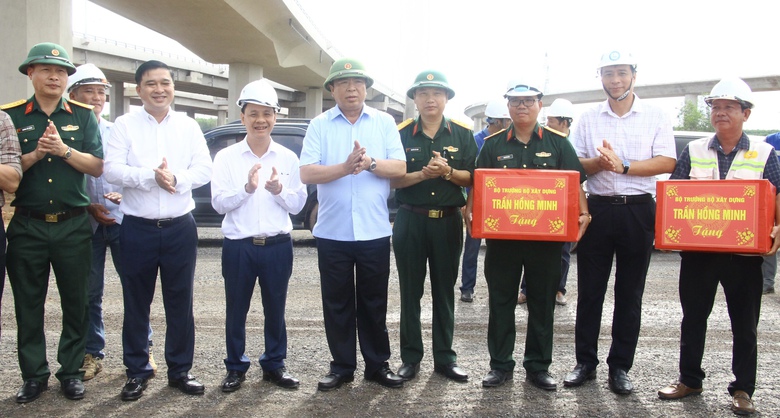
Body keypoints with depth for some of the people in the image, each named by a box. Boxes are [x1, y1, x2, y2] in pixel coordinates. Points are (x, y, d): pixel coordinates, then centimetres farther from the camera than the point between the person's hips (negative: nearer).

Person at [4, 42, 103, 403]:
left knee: (75, 302, 7)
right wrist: (36, 154, -17)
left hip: (73, 225, 0)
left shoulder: (82, 116, 5)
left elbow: (97, 167, -2)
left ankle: (71, 371, 20)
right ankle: (34, 374, 20)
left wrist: (63, 149, -16)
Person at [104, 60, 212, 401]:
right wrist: (151, 176, -21)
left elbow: (204, 169, -1)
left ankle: (180, 370, 20)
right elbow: (111, 169, -9)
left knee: (180, 303, 8)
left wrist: (176, 178, -18)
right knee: (136, 304, 8)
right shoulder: (124, 125, 2)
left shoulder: (189, 126, 8)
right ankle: (137, 371, 21)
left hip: (180, 227, 1)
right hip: (137, 228, -1)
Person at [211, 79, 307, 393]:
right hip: (238, 245, -1)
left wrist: (279, 190, -16)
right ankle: (235, 367, 24)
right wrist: (247, 188, -22)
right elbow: (218, 203, -7)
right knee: (236, 310, 9)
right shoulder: (226, 157, -1)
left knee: (275, 309, 12)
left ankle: (274, 364, 27)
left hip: (278, 245, 1)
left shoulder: (288, 158, 4)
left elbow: (298, 204, 3)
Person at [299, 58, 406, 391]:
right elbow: (306, 173, -9)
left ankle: (378, 364, 22)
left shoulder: (384, 122, 6)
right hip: (332, 232, 0)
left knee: (374, 302, 9)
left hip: (374, 230, 0)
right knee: (337, 302, 8)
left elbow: (400, 168, -2)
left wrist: (370, 162, -19)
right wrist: (345, 167, -22)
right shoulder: (319, 125, 3)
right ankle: (341, 366, 21)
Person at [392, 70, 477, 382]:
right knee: (410, 292, 6)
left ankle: (445, 357, 19)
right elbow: (392, 180, -4)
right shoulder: (402, 134, 1)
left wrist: (447, 172, -17)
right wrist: (422, 174, -19)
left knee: (445, 292, 9)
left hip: (448, 221, 1)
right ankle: (410, 357, 16)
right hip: (410, 221, -1)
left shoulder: (462, 134, 4)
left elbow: (472, 178, 1)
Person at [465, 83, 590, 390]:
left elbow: (575, 184, 4)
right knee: (500, 301, 6)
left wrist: (583, 214, -10)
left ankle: (538, 366, 21)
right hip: (501, 234, 0)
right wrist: (470, 212, -10)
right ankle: (500, 365, 19)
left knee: (543, 302, 8)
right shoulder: (493, 145, 6)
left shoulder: (558, 143, 5)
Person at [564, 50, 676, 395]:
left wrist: (623, 166, -19)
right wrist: (598, 163, -16)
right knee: (589, 290, 5)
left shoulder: (655, 117, 4)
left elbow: (667, 162, -6)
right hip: (598, 209, 1)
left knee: (630, 293, 5)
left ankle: (620, 367, 16)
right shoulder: (588, 119, 9)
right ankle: (585, 362, 17)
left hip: (638, 211, -1)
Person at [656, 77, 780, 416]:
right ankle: (689, 379, 25)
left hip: (744, 252, -1)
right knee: (693, 317, 11)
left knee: (745, 324, 7)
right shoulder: (693, 151, 7)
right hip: (697, 249, 2)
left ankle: (743, 389, 19)